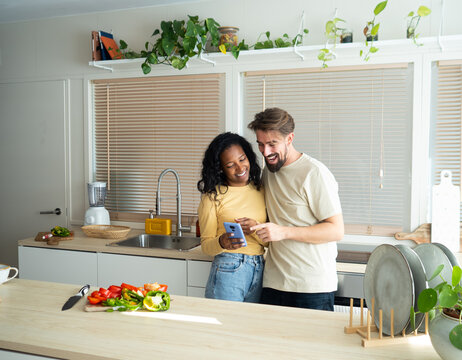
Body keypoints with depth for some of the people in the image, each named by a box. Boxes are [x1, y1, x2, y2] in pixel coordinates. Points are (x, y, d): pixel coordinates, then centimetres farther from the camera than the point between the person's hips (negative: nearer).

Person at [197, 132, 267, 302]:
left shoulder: (260, 189, 9)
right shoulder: (212, 195, -2)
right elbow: (205, 244, -1)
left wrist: (255, 228, -12)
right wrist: (222, 243, -22)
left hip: (260, 270, 4)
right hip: (228, 271, -4)